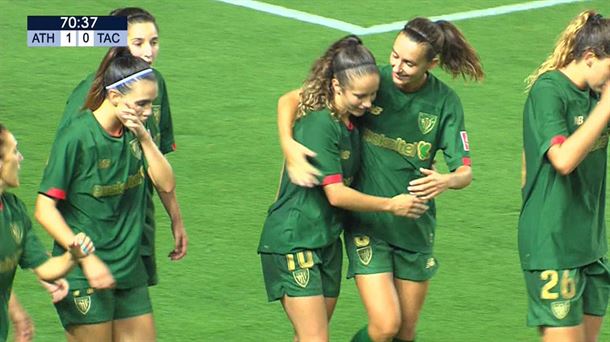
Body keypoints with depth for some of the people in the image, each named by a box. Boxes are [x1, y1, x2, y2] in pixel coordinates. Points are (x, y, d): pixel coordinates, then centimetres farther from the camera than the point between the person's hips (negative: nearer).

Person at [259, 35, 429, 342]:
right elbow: (336, 194, -20)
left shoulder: (351, 121, 6)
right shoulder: (319, 124, -20)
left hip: (327, 241, 9)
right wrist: (390, 205, -10)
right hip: (293, 242, -9)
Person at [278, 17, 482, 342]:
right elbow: (290, 99, -9)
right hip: (367, 225, -3)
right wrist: (288, 144, -28)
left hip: (415, 227, 3)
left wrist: (446, 180, -31)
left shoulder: (444, 102, -7)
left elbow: (464, 171, -6)